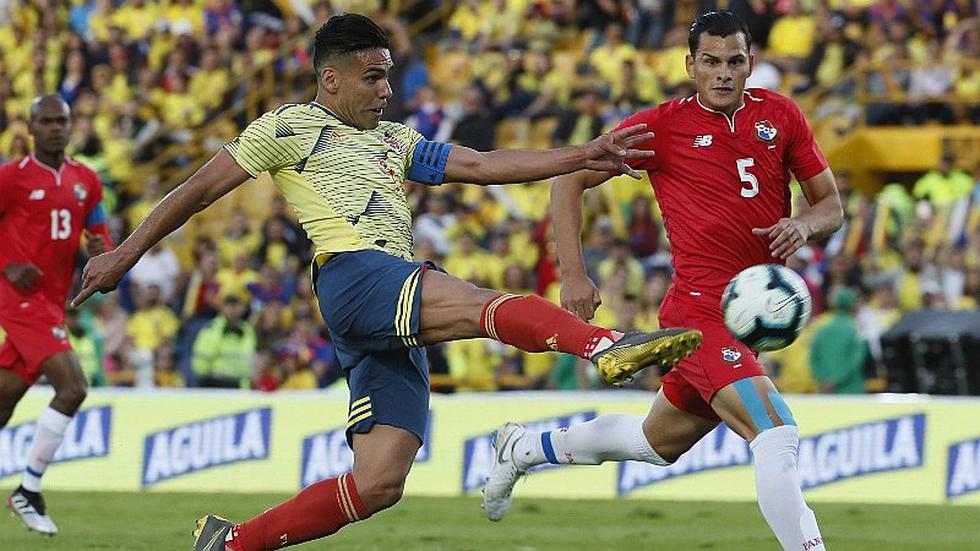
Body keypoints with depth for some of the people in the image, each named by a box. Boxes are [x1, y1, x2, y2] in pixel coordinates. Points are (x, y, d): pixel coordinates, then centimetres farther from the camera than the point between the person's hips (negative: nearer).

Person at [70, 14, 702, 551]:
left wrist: (582, 157, 9)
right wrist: (124, 256, 10)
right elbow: (200, 190, 13)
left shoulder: (395, 141, 30)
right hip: (353, 276, -8)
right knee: (484, 304, -32)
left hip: (399, 319, 8)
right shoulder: (290, 127, 11)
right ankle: (608, 347, -58)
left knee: (379, 484, -3)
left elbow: (480, 164, 20)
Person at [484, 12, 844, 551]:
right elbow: (569, 180, 4)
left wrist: (803, 224, -12)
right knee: (777, 435, -24)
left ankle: (523, 447, 44)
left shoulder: (780, 115, 7)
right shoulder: (664, 125, -4)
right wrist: (573, 274, -6)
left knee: (657, 442, 23)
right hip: (701, 310, -6)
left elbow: (831, 206, 12)